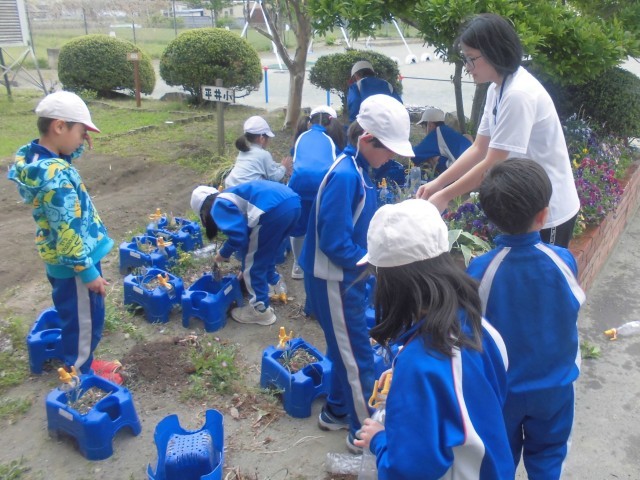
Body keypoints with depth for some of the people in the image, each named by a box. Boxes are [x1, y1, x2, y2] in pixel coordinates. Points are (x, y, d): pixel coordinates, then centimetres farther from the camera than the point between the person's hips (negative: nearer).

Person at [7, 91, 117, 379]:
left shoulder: (33, 156, -1)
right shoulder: (55, 176, -29)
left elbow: (65, 157, 23)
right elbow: (68, 233, -27)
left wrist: (78, 146, 3)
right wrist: (88, 271, -19)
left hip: (60, 261, 10)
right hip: (73, 263, -10)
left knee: (73, 319, 24)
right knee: (85, 322, 9)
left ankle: (80, 365, 42)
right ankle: (80, 377, 26)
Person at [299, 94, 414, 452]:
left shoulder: (359, 171, 4)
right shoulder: (345, 175, -25)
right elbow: (335, 244, -27)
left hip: (348, 277, 9)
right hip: (334, 280, -9)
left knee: (347, 349, 22)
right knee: (357, 357, 5)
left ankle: (338, 412, 40)